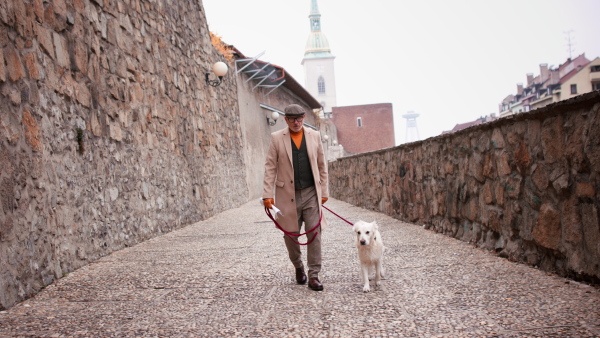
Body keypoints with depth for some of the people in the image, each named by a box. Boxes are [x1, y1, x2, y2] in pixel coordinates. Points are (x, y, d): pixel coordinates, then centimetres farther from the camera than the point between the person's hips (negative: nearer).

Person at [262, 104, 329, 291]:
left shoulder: (314, 136, 6)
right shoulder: (277, 138, 1)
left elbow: (322, 165, 10)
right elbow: (270, 167, -1)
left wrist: (324, 191, 7)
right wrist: (268, 194, -7)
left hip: (311, 193, 1)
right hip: (287, 195, -1)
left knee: (314, 233, -5)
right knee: (290, 235, 8)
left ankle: (313, 275, 2)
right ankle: (298, 267, 32)